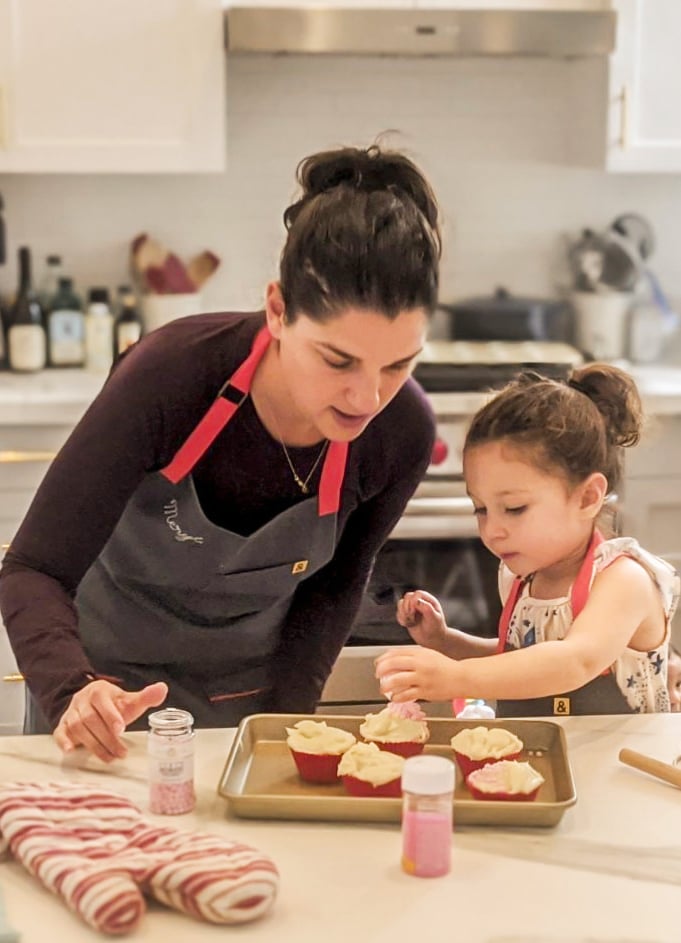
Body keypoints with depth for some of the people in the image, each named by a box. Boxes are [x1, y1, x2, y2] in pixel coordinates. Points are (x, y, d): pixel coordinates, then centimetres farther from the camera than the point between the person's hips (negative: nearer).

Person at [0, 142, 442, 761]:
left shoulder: (403, 432, -23)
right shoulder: (173, 374, -32)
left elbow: (334, 585, -3)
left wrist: (288, 713, -12)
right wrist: (73, 690, -43)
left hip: (248, 683, 2)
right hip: (109, 670, -2)